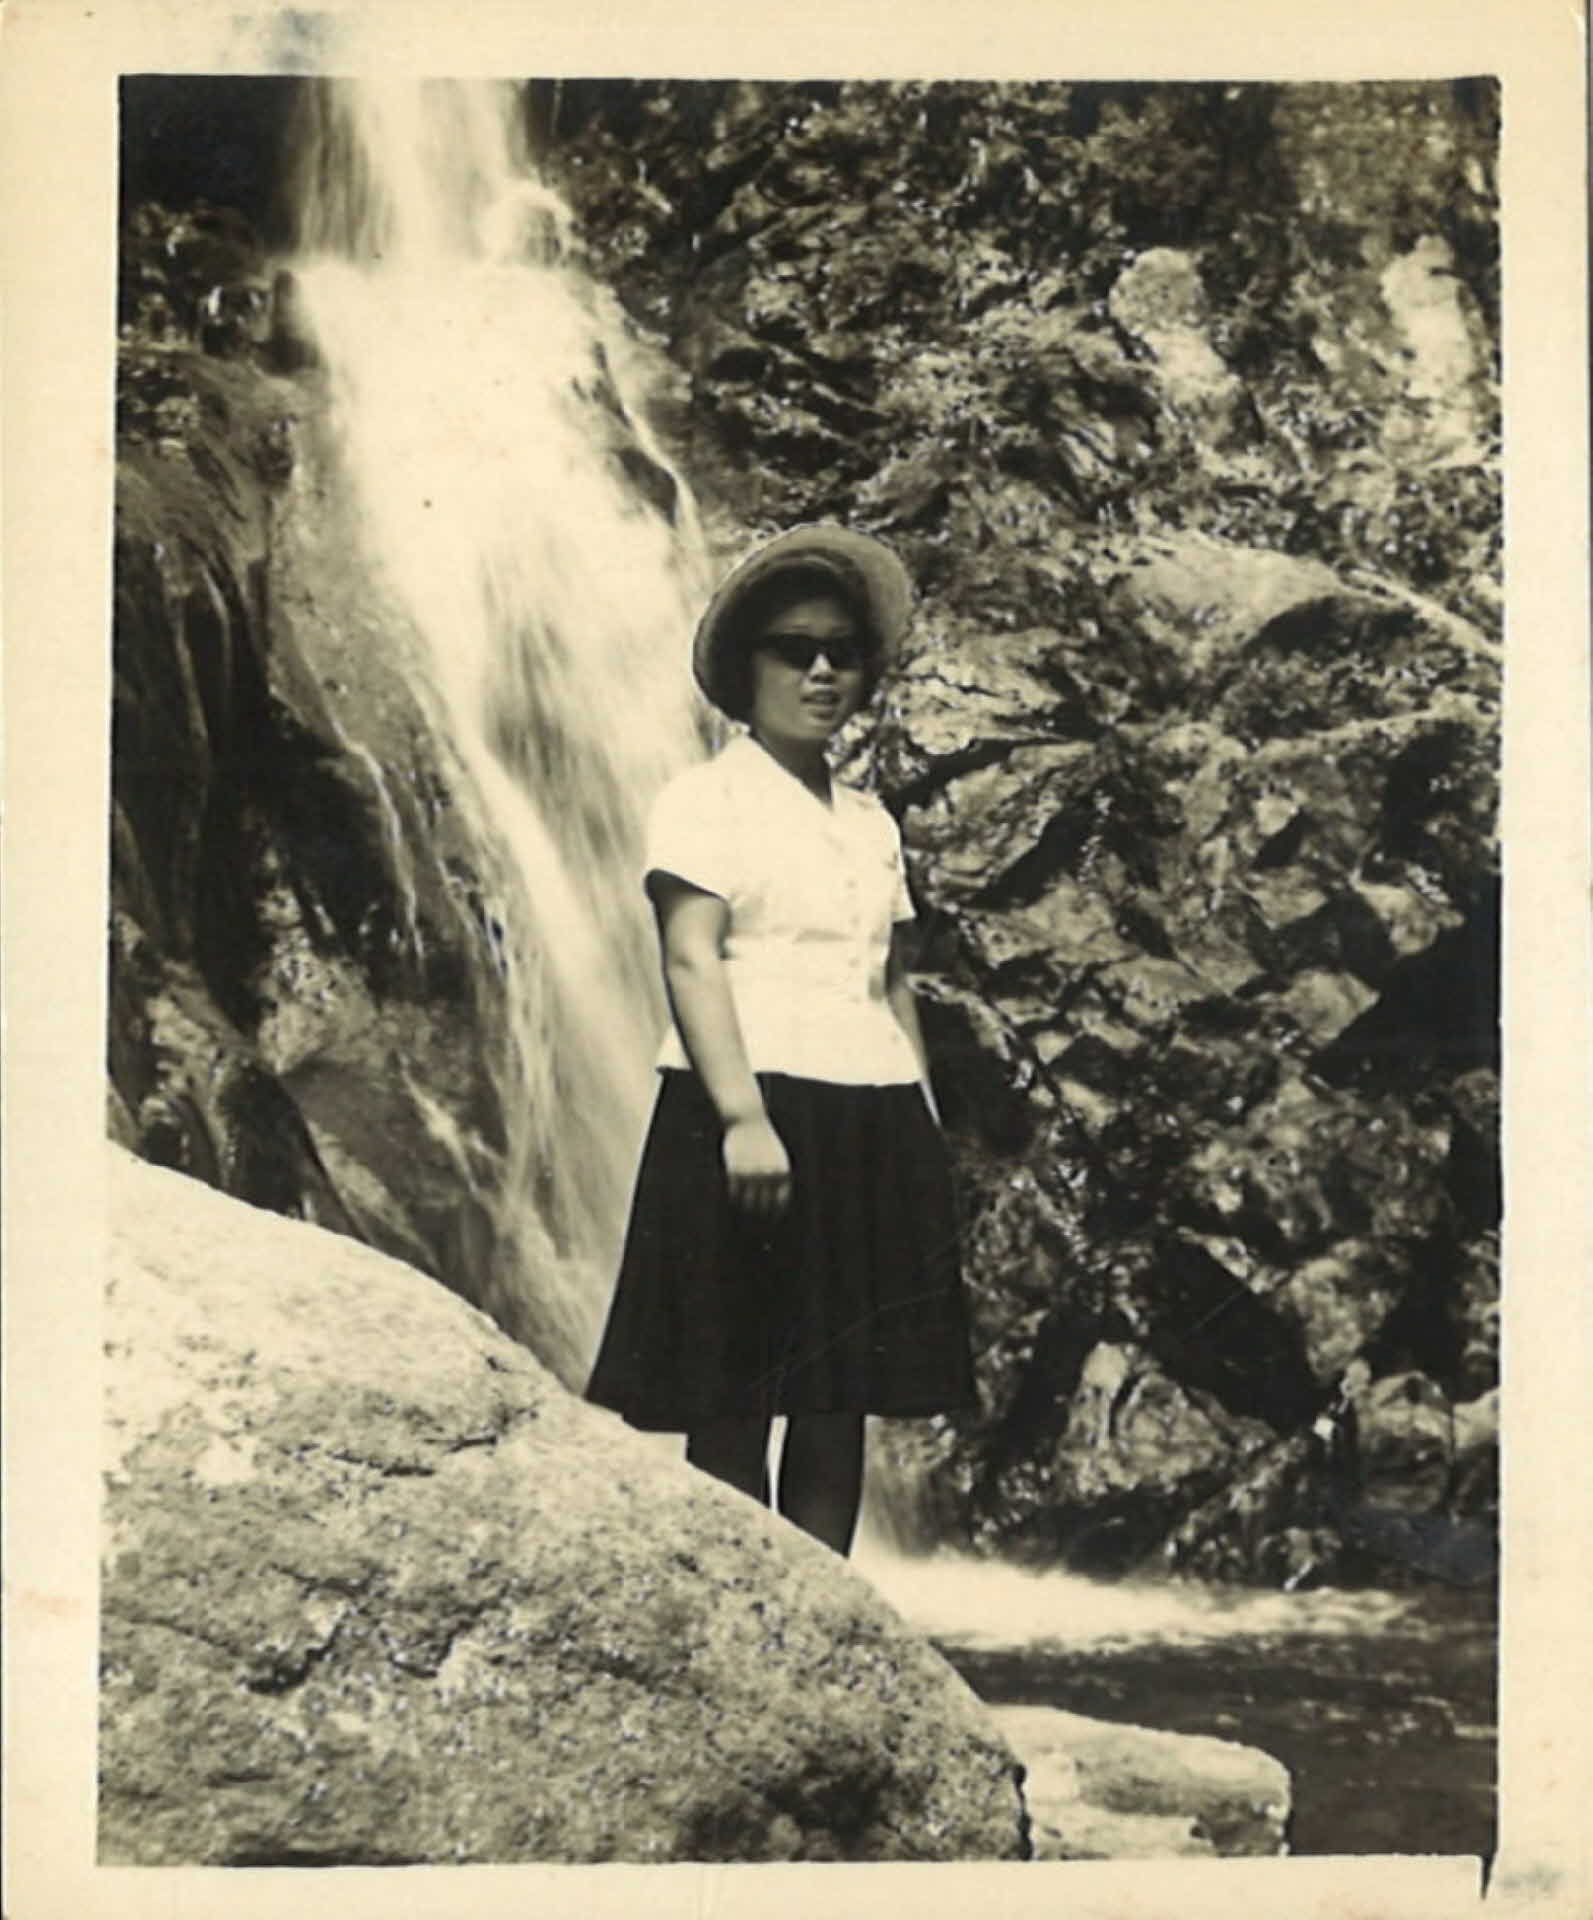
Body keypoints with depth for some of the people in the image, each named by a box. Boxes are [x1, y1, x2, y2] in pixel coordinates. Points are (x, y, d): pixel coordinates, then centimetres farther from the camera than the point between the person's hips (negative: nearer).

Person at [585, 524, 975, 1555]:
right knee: (735, 1404, -6)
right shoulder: (706, 797, 2)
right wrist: (742, 1116, -21)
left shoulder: (871, 820, 21)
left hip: (874, 1123, 6)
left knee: (843, 1401, 4)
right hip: (754, 1115, -6)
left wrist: (925, 1128, 11)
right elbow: (690, 959, -10)